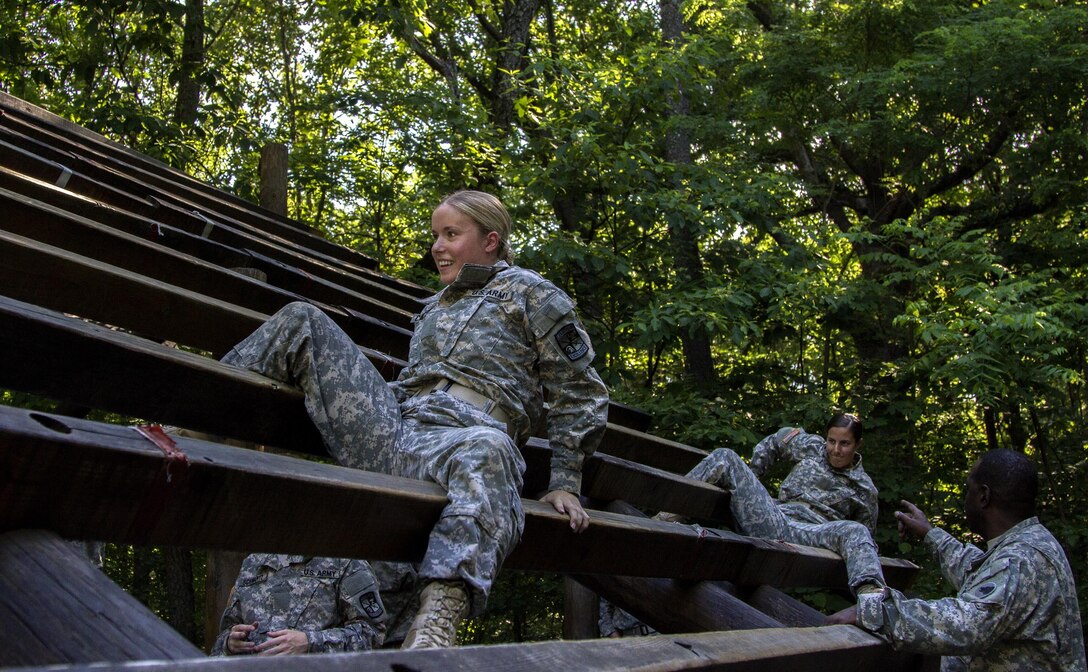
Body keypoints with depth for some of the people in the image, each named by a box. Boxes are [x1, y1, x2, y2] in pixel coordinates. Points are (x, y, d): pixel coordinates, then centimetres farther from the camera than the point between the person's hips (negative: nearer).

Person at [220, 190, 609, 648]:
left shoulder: (530, 293, 14)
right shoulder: (435, 306, 33)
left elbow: (580, 395, 10)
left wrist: (564, 484, 3)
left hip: (459, 438, -6)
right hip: (389, 427, 7)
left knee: (487, 449, -46)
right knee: (300, 321, 3)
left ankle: (439, 616, -65)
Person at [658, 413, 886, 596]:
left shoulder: (864, 489, 14)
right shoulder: (812, 447, 19)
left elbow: (865, 533, 23)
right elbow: (775, 440, 32)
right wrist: (747, 479, 27)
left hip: (806, 533, -3)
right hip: (772, 519, 3)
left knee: (856, 532, -36)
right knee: (725, 458, -12)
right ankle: (666, 518, -26)